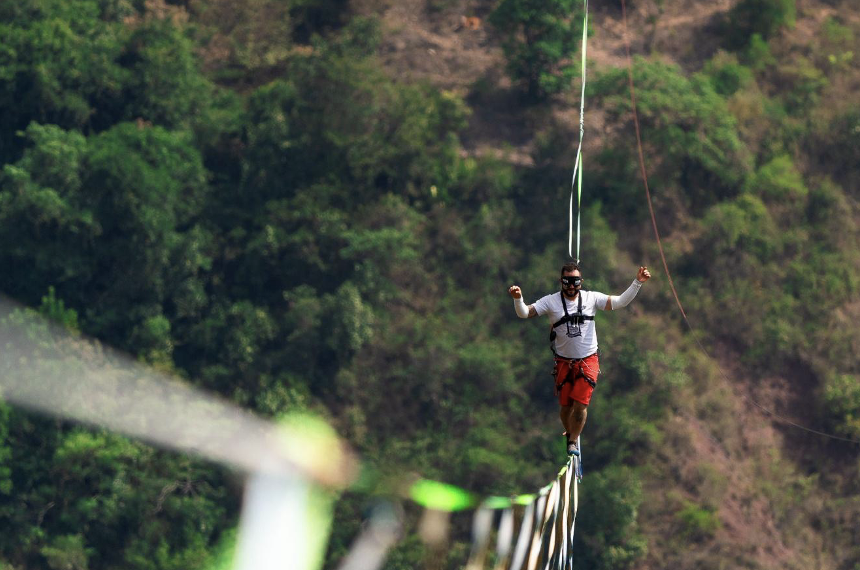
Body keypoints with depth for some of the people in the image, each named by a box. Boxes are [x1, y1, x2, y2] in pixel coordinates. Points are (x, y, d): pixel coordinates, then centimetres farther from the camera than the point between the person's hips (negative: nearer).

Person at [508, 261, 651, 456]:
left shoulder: (591, 298, -3)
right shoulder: (551, 301, -5)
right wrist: (518, 299, -30)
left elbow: (619, 302, -3)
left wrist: (637, 283, -13)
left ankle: (573, 441, 10)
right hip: (564, 363, 1)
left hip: (588, 361, -1)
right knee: (565, 405, 8)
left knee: (580, 404, -9)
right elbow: (524, 313, -9)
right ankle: (569, 434, 36)